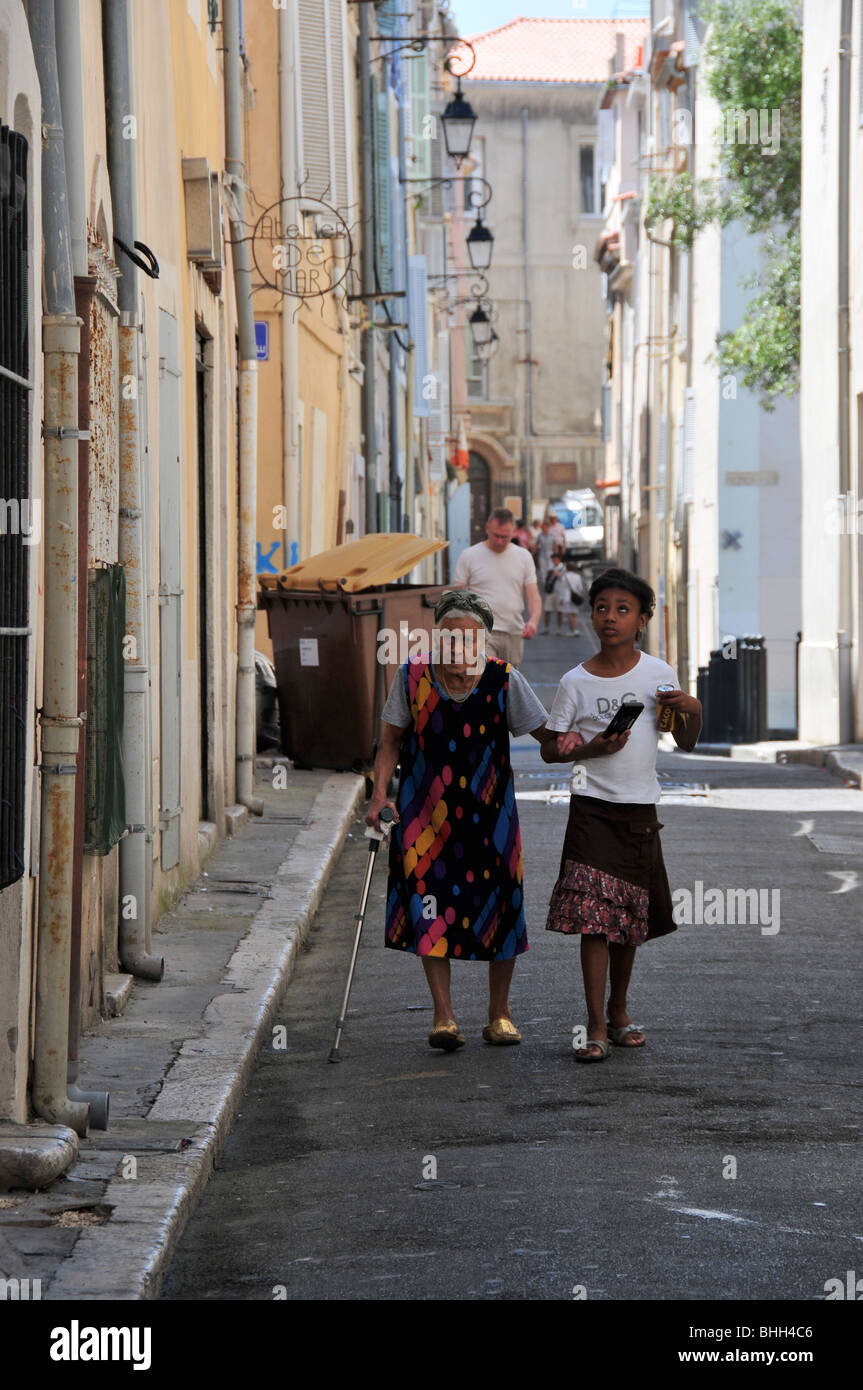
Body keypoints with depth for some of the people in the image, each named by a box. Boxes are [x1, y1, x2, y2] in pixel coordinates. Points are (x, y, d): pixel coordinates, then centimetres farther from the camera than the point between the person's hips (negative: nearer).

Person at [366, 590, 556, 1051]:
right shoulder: (412, 676, -7)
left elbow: (545, 734, -1)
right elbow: (392, 740, 3)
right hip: (426, 811, 0)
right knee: (430, 911, -8)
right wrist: (380, 792, -9)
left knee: (500, 909, 4)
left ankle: (499, 1013, 21)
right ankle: (443, 1016, -1)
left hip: (489, 814, 0)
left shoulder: (504, 680, -9)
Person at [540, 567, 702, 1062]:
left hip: (641, 813, 3)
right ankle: (596, 1026, -8)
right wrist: (591, 750, -15)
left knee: (631, 919, 11)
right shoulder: (577, 682, -4)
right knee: (594, 917, -11)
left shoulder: (658, 674, 2)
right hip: (593, 811, -3)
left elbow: (685, 743, 10)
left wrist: (693, 712, -10)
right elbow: (550, 749, 2)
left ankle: (619, 1011, 28)